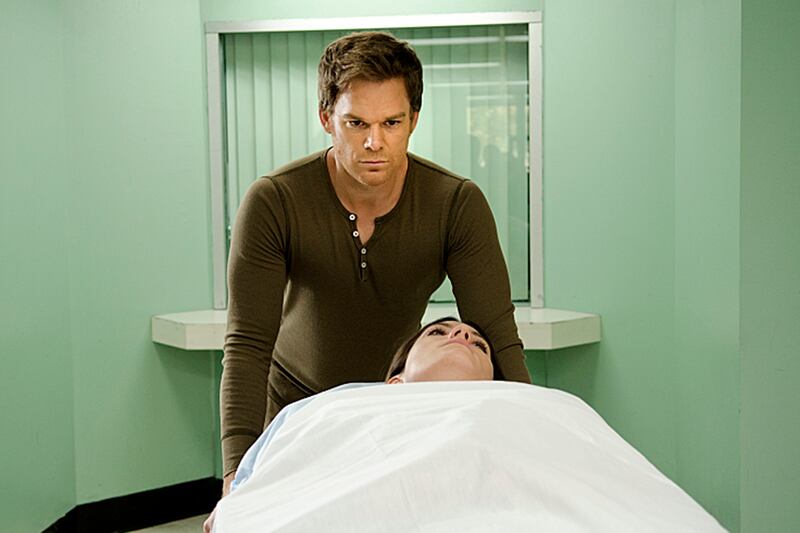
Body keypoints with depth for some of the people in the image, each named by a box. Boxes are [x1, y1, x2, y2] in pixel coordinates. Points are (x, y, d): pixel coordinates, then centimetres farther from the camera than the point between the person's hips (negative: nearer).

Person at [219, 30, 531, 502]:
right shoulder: (272, 203, -24)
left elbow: (499, 338, -23)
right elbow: (248, 345, -27)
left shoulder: (458, 204, -21)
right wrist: (237, 477, -38)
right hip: (297, 405, -1)